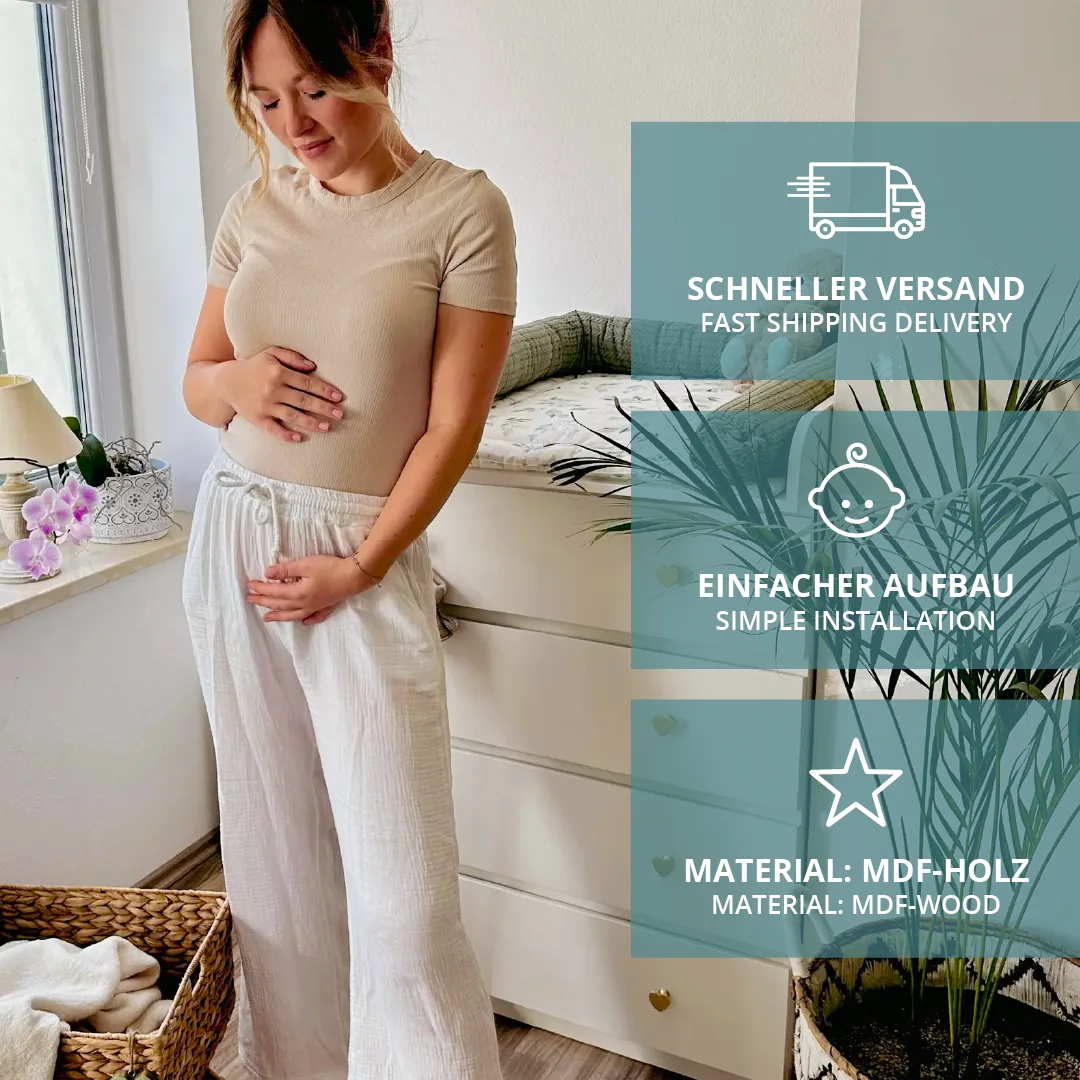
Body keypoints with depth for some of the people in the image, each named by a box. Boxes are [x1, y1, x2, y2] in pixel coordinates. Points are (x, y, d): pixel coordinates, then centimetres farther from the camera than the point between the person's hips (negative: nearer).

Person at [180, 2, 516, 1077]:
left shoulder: (462, 210, -8)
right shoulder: (255, 209, 6)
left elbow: (453, 425, -10)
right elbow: (195, 381, 14)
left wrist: (357, 569, -13)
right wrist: (238, 384, -9)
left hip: (365, 559, -5)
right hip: (232, 540, 5)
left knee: (401, 887, -3)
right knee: (273, 847, 15)